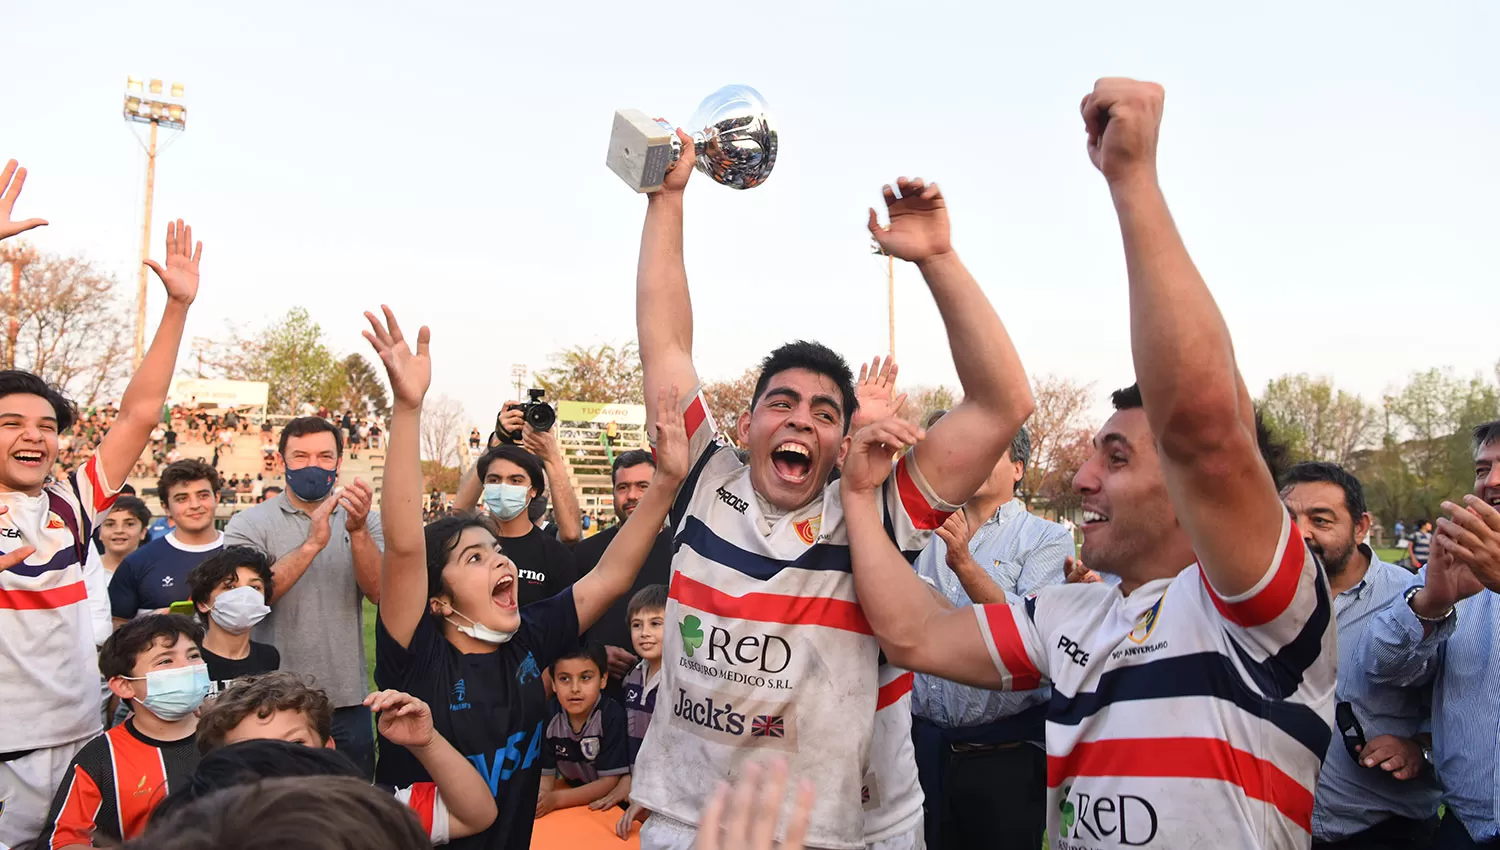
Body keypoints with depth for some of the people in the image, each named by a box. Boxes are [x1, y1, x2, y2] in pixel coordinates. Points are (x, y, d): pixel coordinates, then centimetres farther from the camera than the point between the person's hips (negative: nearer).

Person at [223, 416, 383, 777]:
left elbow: (377, 591, -9)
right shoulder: (249, 524, -2)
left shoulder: (364, 522, 5)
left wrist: (358, 531, -24)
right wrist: (311, 544, -26)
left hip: (348, 699, 3)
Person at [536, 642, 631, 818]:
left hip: (607, 803, -4)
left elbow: (609, 783, -17)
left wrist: (556, 799, -26)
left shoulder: (612, 716, -20)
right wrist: (539, 799, -27)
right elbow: (545, 775, -5)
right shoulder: (549, 718, -7)